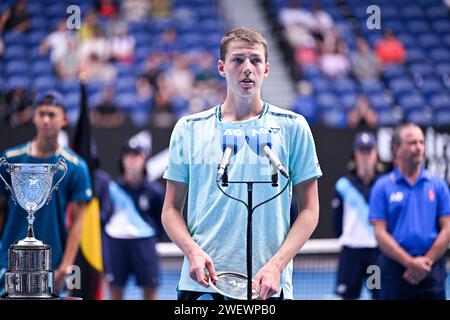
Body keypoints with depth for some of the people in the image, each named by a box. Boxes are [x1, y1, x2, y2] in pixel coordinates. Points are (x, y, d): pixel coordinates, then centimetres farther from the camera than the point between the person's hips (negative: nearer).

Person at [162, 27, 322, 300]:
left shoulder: (293, 127, 4)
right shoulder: (189, 129, 8)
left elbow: (309, 210, 3)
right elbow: (172, 209, 10)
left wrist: (276, 265, -10)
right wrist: (193, 251, -9)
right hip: (200, 283, 1)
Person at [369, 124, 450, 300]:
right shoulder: (382, 187, 2)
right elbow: (380, 234, -4)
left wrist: (427, 261, -8)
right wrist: (410, 262, -13)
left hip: (432, 270, 2)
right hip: (395, 267, -2)